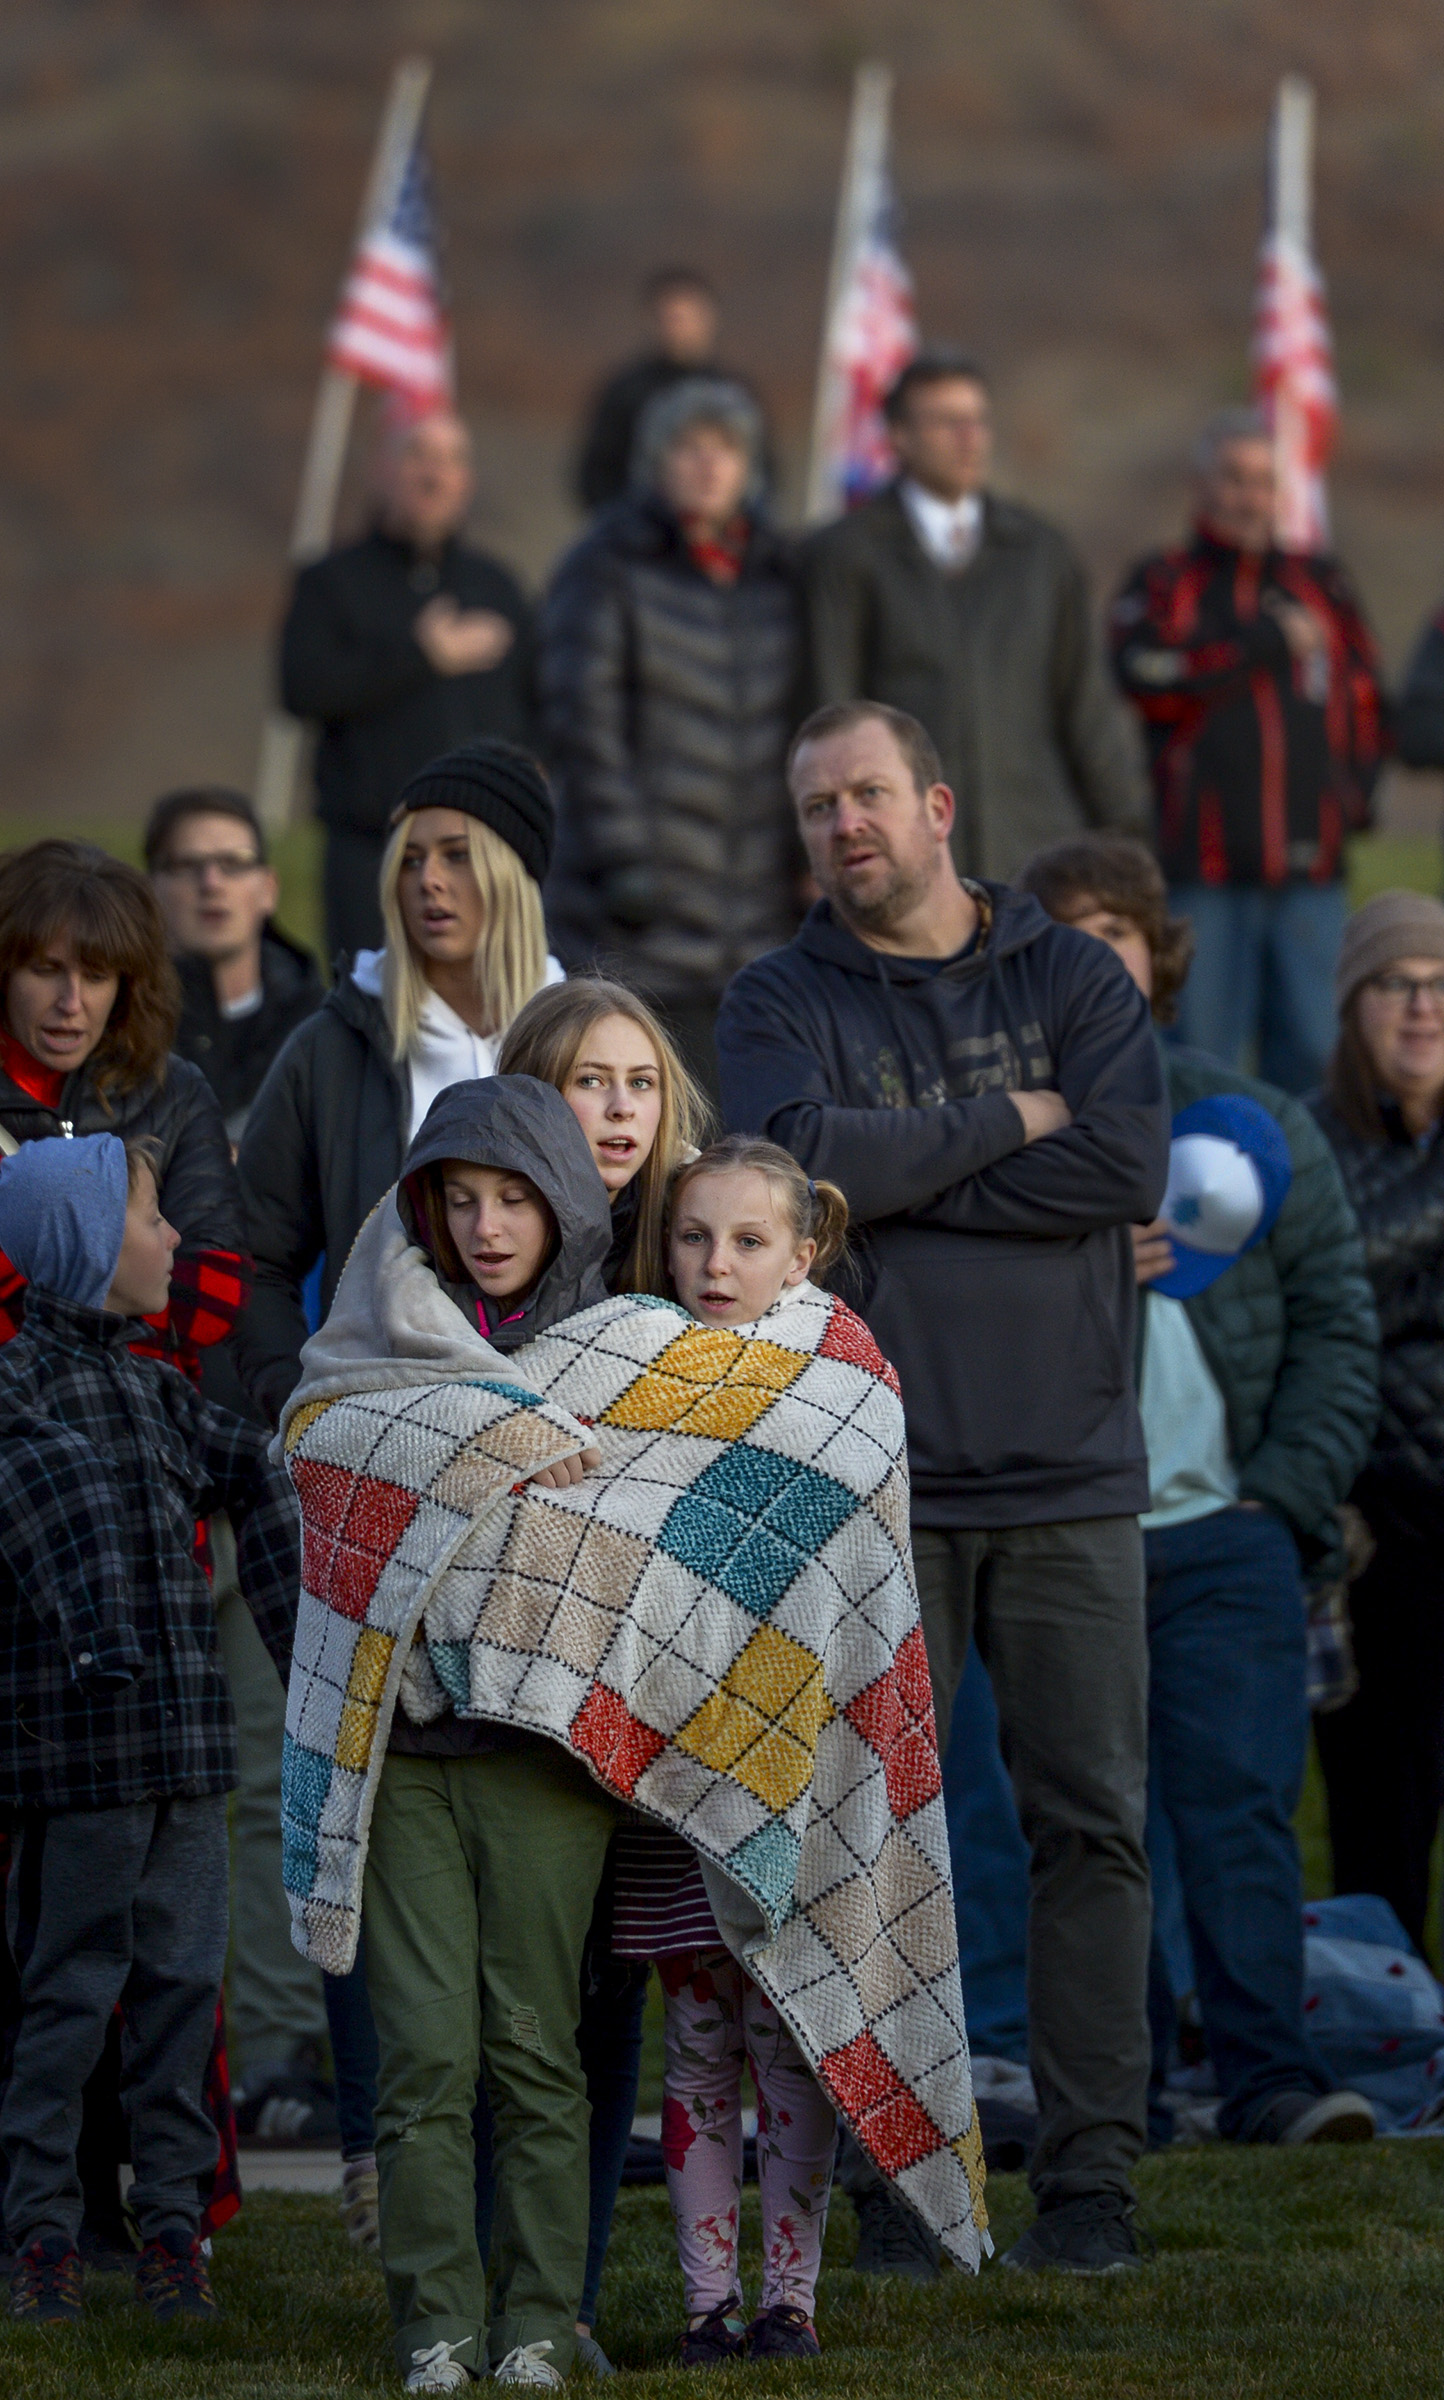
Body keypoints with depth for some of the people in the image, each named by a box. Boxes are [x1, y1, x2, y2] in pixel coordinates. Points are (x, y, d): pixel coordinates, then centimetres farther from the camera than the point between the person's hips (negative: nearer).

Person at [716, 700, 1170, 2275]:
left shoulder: (1075, 979, 8)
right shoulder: (780, 1004, 6)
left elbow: (1128, 1163, -8)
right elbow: (806, 1157, -14)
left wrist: (900, 1179, -9)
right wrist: (1011, 1123, -7)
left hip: (1068, 1480, 1)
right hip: (874, 1483, -1)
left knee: (1093, 1824, 0)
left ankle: (1088, 2179, 4)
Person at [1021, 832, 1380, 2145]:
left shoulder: (1256, 1127, 11)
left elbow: (1337, 1324, 11)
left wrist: (1288, 1488, 0)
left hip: (1222, 1536, 0)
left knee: (1241, 1805, -7)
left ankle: (1271, 2076, -9)